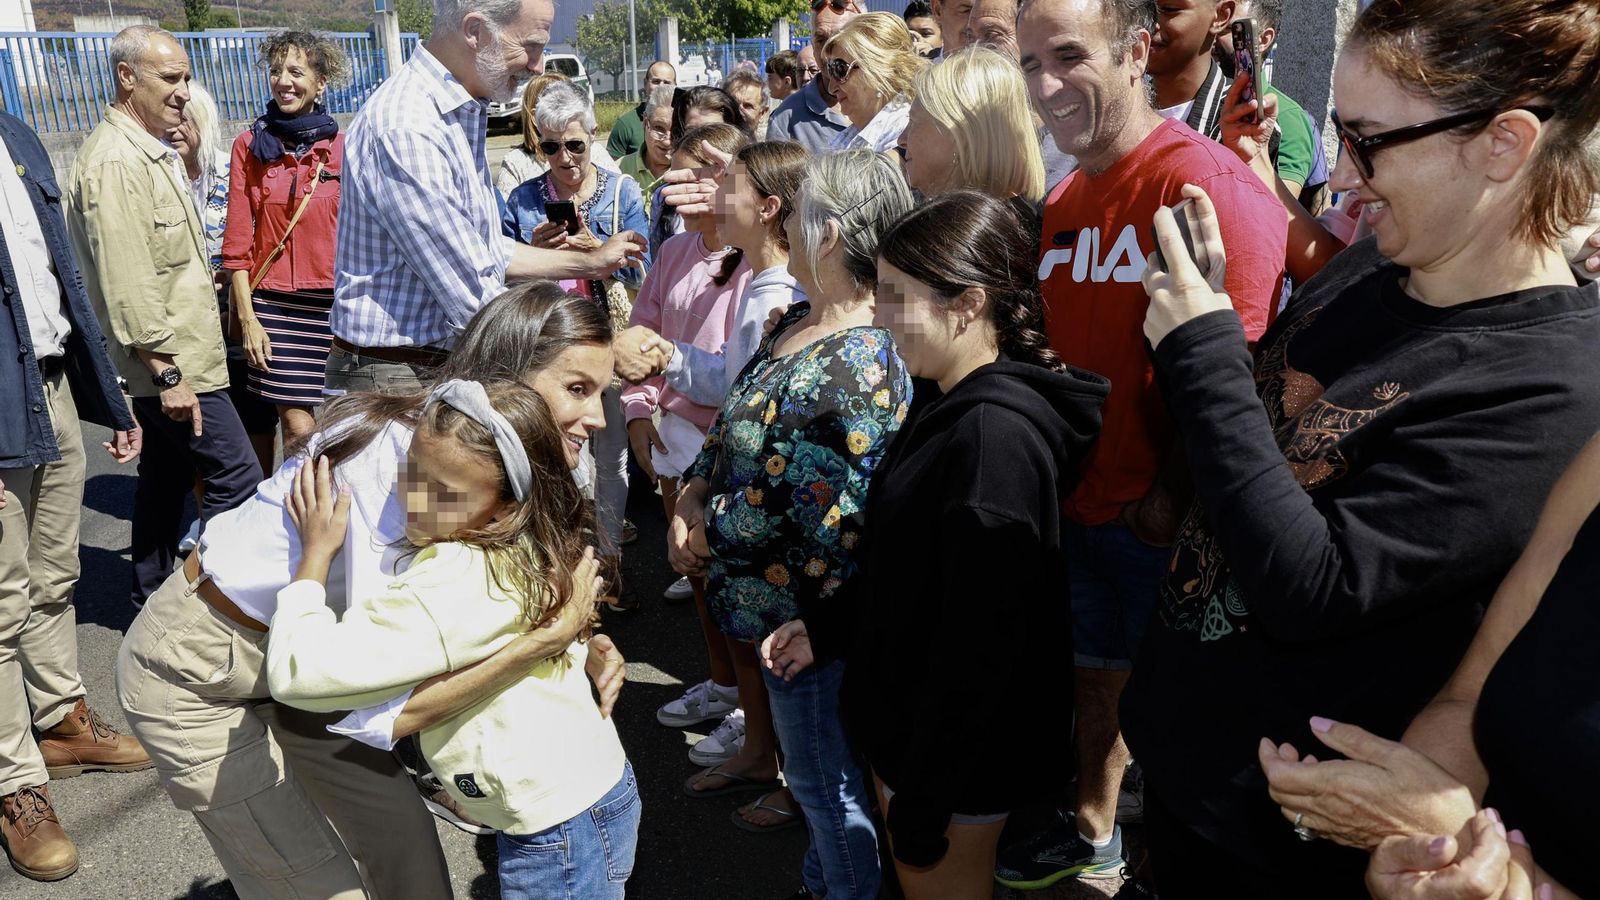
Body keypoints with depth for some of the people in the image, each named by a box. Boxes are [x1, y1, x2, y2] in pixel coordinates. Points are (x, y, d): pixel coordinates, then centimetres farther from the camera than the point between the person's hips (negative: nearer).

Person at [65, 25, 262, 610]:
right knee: (237, 478, -9)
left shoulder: (152, 151, 14)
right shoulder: (114, 161, -18)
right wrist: (167, 371, -24)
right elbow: (127, 281, -23)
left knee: (167, 478, 17)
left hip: (169, 362, 11)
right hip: (172, 363, -11)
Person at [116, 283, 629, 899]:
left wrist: (578, 647, -19)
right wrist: (543, 641, -38)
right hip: (195, 679, -7)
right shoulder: (408, 460, -35)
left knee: (405, 834, 11)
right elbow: (376, 714, -37)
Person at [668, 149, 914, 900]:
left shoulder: (855, 373, -28)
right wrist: (692, 497, -5)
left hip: (811, 623, -9)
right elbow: (733, 428, 12)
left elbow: (819, 524, -29)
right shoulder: (796, 323, 4)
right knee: (819, 772, 27)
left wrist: (708, 527, -17)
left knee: (825, 779, 13)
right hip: (775, 610, 10)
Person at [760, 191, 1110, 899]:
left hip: (956, 751, -9)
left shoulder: (995, 433, -28)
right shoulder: (952, 408, 4)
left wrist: (922, 803, -20)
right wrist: (827, 630, 13)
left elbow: (977, 644, -26)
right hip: (904, 715, 9)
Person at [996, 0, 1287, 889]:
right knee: (1094, 670, 22)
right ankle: (1092, 829, 44)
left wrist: (1175, 495, -19)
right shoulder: (1063, 199, 6)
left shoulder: (1207, 180, -18)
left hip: (1162, 516, -7)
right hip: (1078, 499, 7)